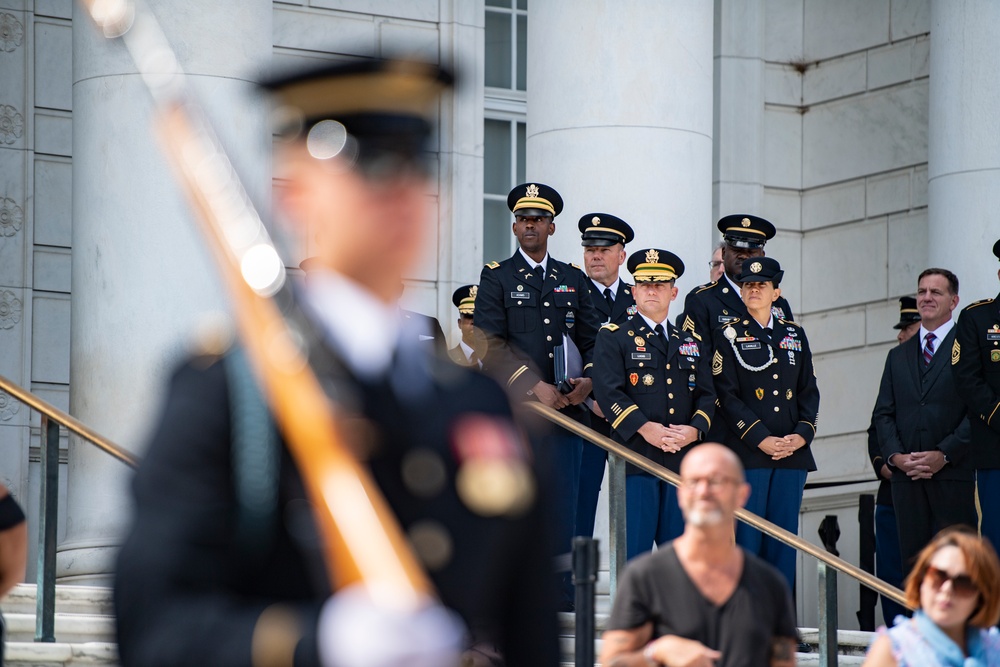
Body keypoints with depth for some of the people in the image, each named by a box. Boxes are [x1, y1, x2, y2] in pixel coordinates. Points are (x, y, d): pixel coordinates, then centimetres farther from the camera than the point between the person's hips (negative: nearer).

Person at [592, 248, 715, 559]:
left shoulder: (690, 344, 21)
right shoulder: (613, 337, 6)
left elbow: (706, 396, 14)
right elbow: (608, 391, -7)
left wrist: (694, 430, -8)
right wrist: (645, 428, -19)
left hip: (683, 460, 4)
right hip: (635, 457, -4)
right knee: (633, 549, -9)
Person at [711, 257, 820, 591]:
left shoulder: (794, 334, 15)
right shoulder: (729, 336, 3)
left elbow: (809, 390, 14)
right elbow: (726, 395, -5)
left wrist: (802, 435, -4)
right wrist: (761, 439, -13)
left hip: (792, 451, 4)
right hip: (748, 452, -4)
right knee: (747, 537, -5)